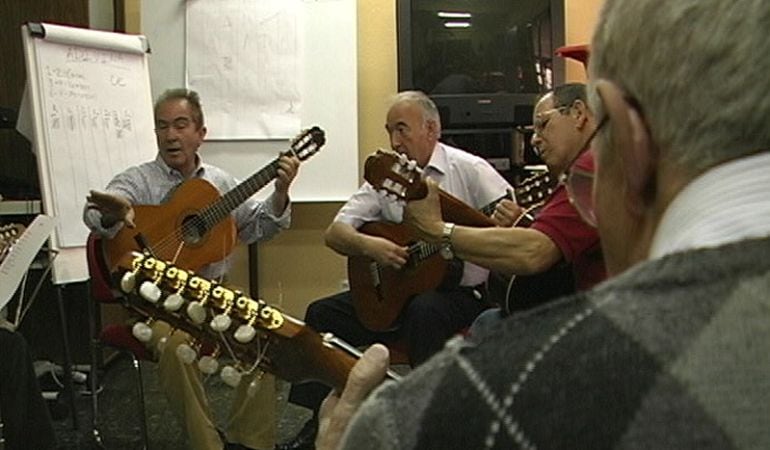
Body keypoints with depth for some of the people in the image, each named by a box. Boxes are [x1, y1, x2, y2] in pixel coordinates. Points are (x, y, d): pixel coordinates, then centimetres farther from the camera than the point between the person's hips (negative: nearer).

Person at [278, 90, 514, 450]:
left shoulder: (468, 169, -7)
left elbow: (519, 219, -13)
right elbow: (334, 233, 0)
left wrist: (508, 223, -38)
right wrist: (368, 245, -21)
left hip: (462, 290, -5)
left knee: (424, 310, -36)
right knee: (322, 313, -9)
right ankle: (320, 419, -1)